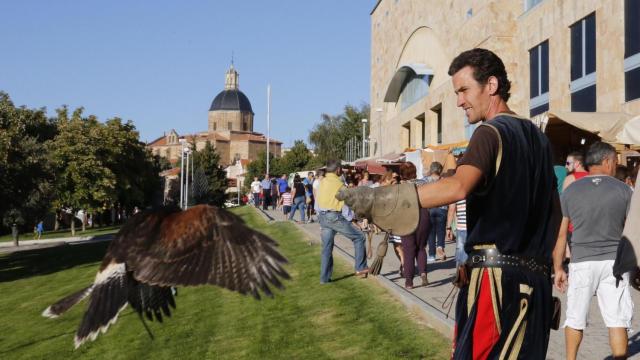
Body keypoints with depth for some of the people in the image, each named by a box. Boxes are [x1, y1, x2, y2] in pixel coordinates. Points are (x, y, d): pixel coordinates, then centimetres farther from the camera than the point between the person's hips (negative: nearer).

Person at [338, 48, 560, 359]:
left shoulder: (492, 132, -8)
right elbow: (554, 210, 22)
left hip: (498, 275, -9)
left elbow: (458, 187, -28)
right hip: (535, 277, 9)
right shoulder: (537, 137, 18)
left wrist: (380, 199, -32)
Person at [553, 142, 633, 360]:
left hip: (582, 262, 1)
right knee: (617, 319, 4)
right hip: (614, 261, -1)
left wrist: (558, 269, 10)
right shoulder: (623, 190, 0)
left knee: (575, 318, 13)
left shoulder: (570, 191, 2)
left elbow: (560, 234, 3)